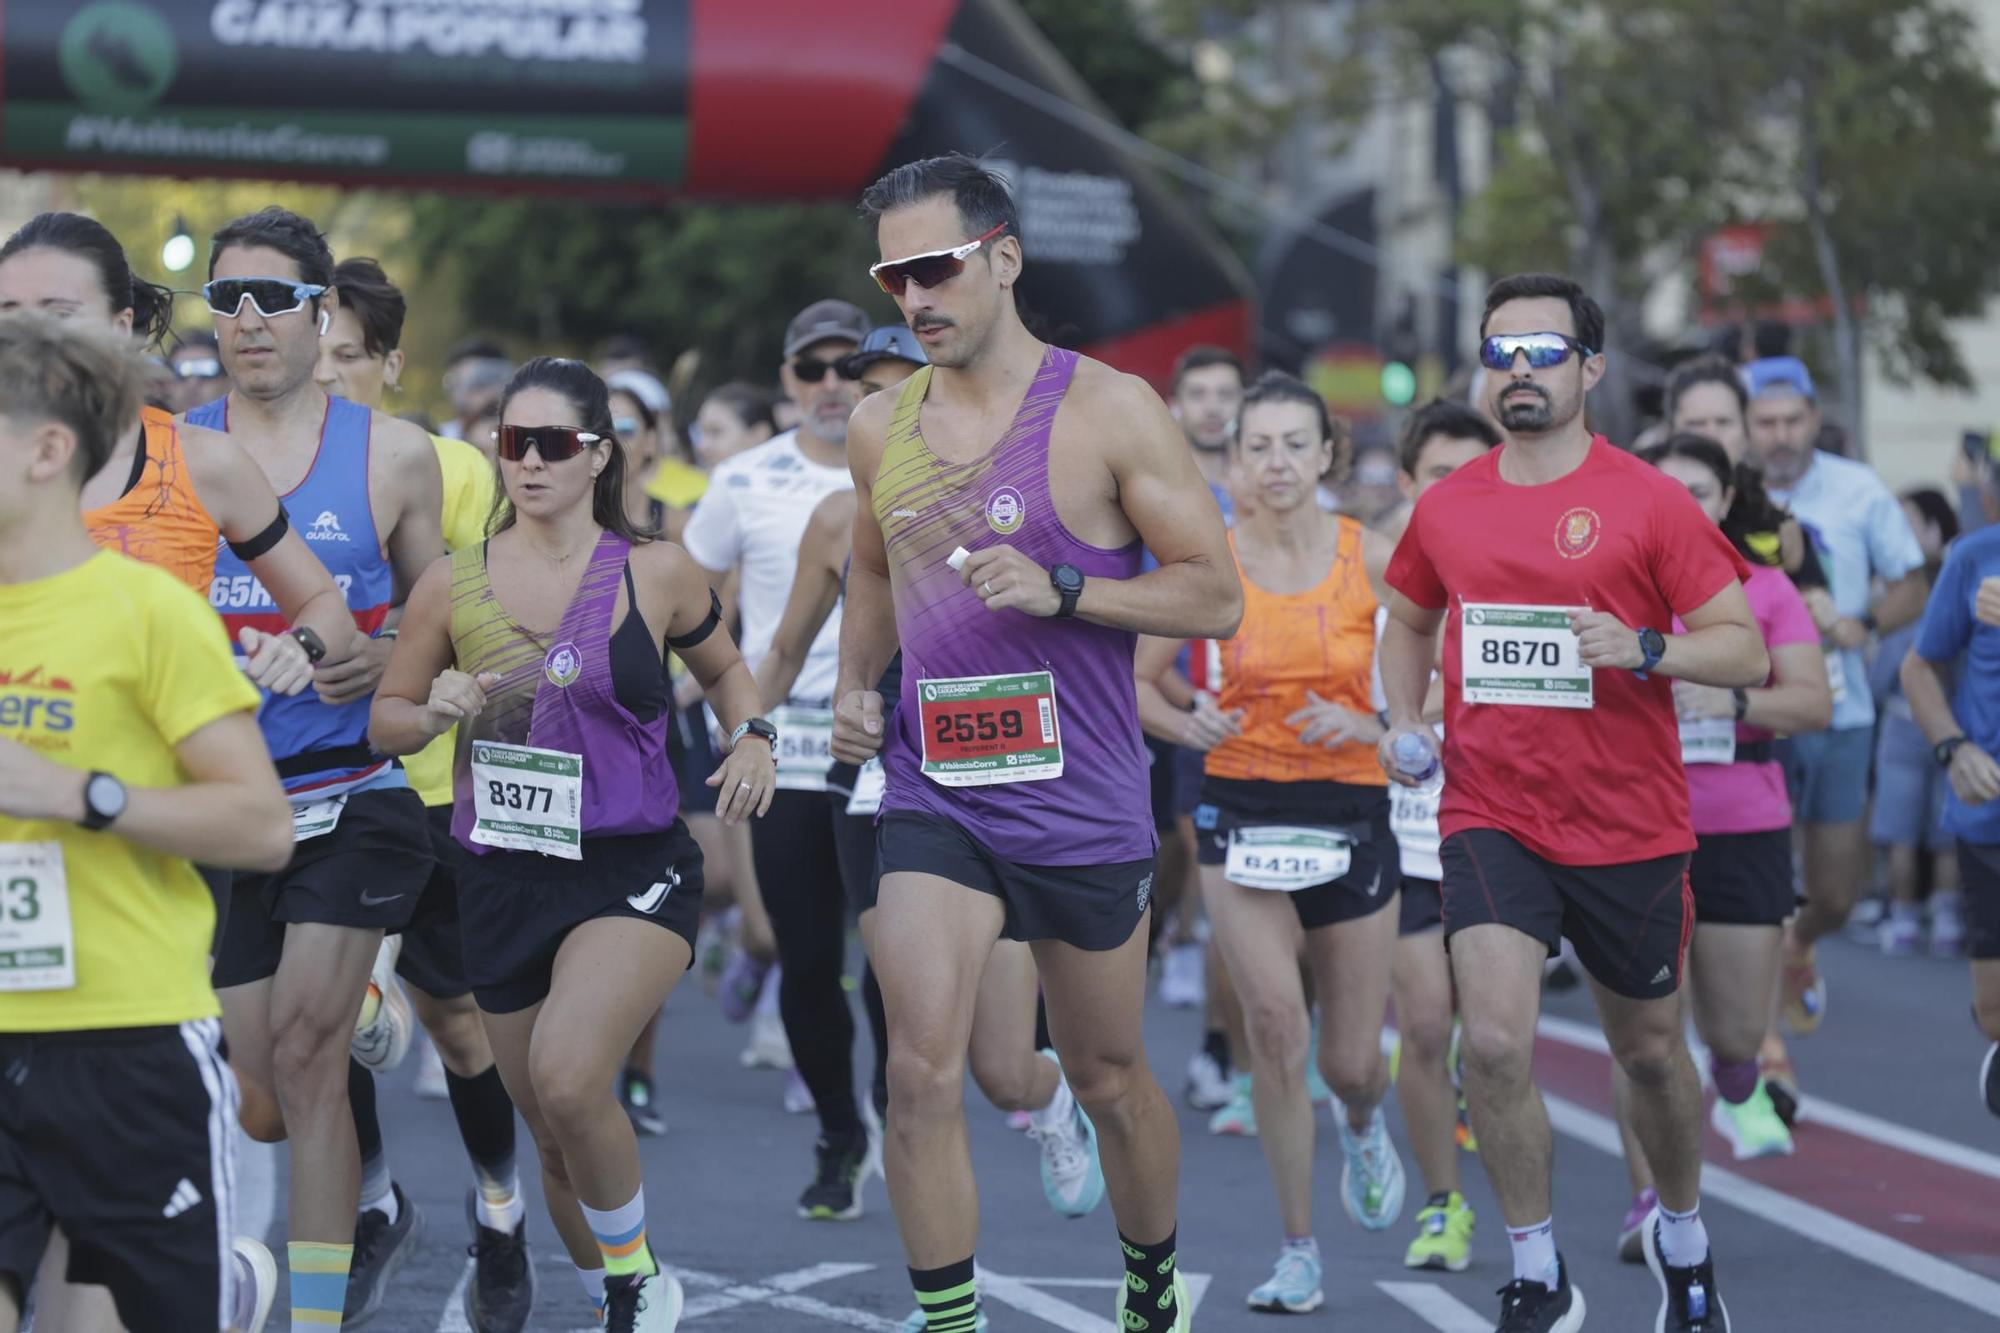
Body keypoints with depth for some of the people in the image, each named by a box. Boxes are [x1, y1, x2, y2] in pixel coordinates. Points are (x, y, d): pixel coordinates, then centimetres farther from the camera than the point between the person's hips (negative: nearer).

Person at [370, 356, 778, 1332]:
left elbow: (723, 668, 17)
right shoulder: (454, 584, 1)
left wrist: (751, 740, -2)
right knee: (552, 1137, 11)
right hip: (502, 878, 3)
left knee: (567, 1079, -28)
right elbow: (386, 720, 10)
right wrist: (437, 713, -11)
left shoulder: (655, 574, -2)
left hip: (634, 872, -3)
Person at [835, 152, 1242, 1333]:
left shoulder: (1108, 411, -8)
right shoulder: (883, 429, 7)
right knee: (923, 1070, -15)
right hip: (933, 794, 3)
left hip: (1080, 801, -2)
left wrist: (1059, 590, -21)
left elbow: (1216, 597, -9)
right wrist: (857, 683, 9)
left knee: (1109, 1079, 13)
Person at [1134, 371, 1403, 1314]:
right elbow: (1136, 681, 5)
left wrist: (1369, 725, -15)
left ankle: (1362, 1123, 47)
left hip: (1351, 811, 1)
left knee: (1351, 1062, 7)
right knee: (1275, 1021, -19)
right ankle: (1298, 1252, -6)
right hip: (1243, 811, -1)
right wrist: (1192, 727, -13)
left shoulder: (1371, 556, -4)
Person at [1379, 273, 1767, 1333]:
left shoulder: (1648, 501, -8)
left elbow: (1746, 651, -8)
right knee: (1493, 1044, -17)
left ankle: (1683, 1241, 42)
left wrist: (1643, 648, -25)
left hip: (1630, 828, -1)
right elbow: (1410, 619, 24)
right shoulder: (1446, 509, 3)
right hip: (1489, 818, 1)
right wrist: (1403, 723, 8)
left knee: (1649, 1049, 15)